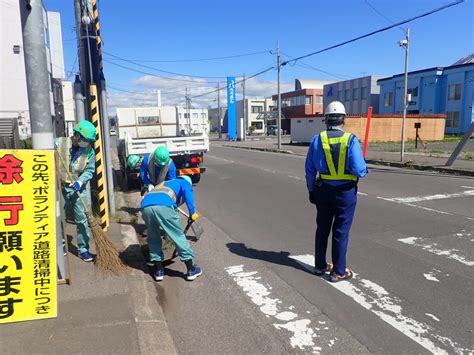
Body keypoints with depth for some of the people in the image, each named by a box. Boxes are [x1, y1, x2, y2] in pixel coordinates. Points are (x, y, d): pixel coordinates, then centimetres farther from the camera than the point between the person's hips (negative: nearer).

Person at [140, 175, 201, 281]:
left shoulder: (163, 184, 45)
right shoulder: (184, 182, 30)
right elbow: (187, 192, 4)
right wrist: (192, 212, -4)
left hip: (145, 206, 5)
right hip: (163, 205, -5)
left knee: (153, 239, 22)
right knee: (179, 236, 7)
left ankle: (159, 270, 25)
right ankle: (191, 270, 15)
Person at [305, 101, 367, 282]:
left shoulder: (317, 139, -4)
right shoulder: (351, 140, -14)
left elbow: (310, 170, 1)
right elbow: (359, 170, -17)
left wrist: (311, 190, 13)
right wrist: (364, 169, 6)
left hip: (323, 190, 3)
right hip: (345, 192, -3)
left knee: (322, 229, 18)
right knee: (341, 232, 8)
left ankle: (320, 265, 30)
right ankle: (338, 272, 18)